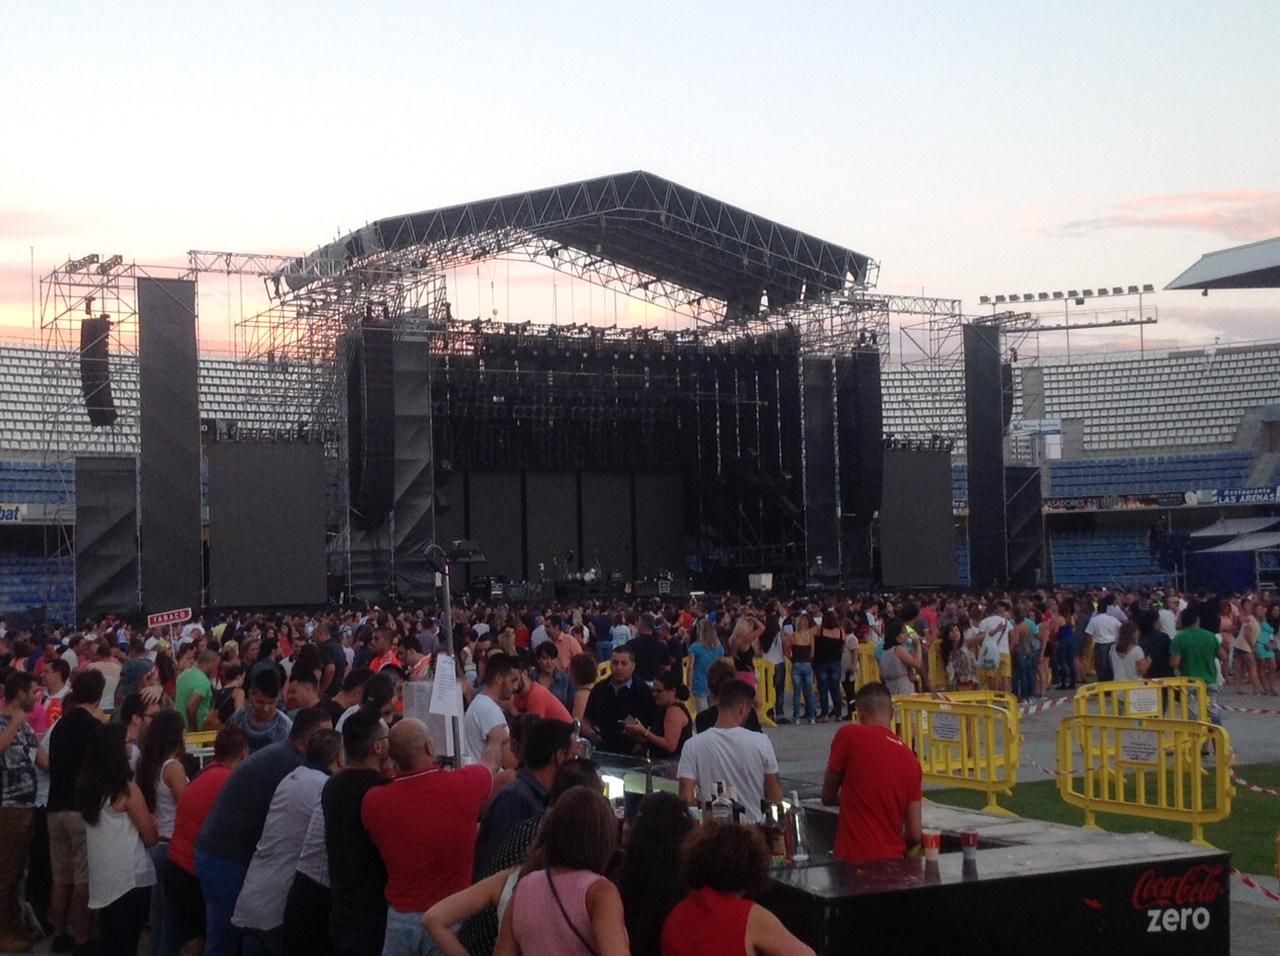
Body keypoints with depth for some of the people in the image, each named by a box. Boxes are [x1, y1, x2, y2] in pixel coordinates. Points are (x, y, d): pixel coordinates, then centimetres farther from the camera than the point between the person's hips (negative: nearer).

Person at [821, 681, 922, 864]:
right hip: (893, 859, 5)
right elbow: (914, 834, 6)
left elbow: (827, 797, 7)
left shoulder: (849, 735, -6)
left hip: (855, 858, -4)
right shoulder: (910, 759, 6)